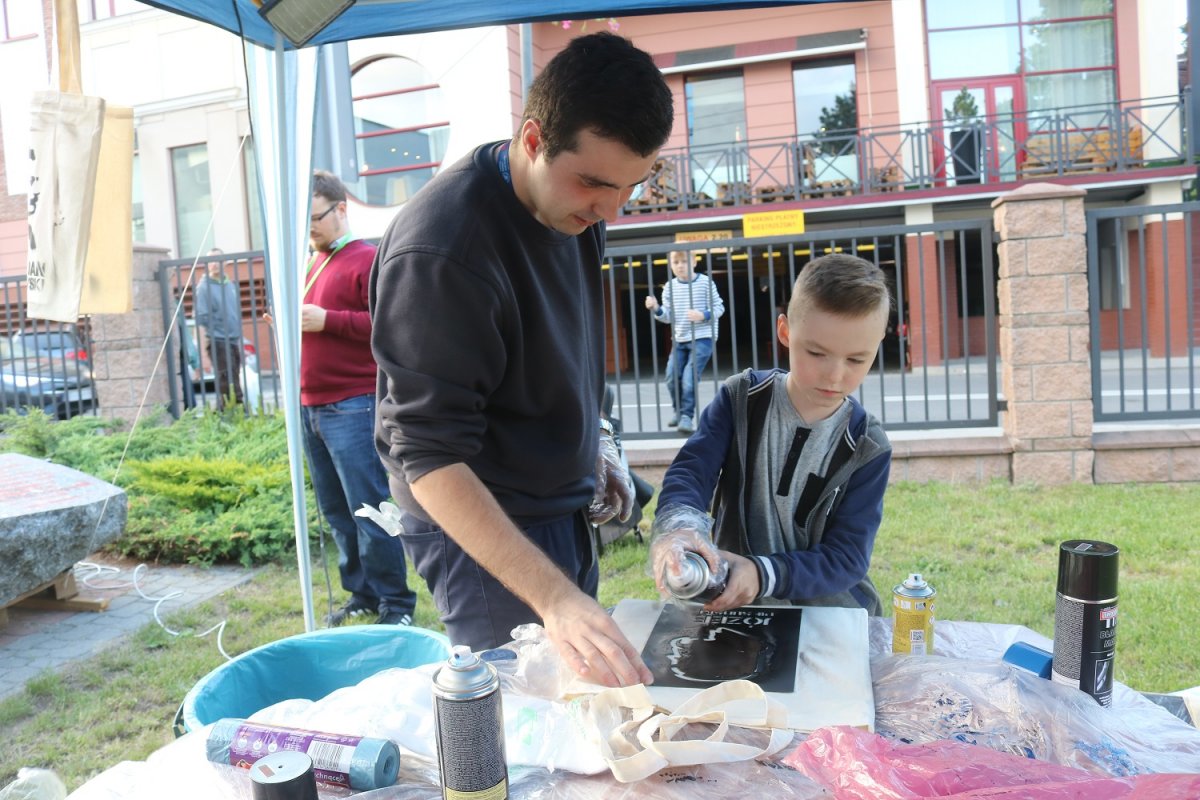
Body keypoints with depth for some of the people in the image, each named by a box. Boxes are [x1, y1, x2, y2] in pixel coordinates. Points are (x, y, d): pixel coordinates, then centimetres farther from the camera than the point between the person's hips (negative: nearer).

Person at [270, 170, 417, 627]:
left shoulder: (367, 260, -6)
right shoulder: (312, 263, 19)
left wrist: (326, 320, -19)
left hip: (353, 408, -8)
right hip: (311, 407, 8)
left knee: (369, 510, -6)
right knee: (336, 512, 11)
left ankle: (395, 604, 5)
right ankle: (363, 595, 22)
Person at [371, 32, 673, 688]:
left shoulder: (577, 204, -2)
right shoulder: (440, 248, -28)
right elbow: (431, 460, -29)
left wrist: (594, 444, 10)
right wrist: (554, 598, -36)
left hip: (562, 511, 8)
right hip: (477, 525, -7)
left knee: (582, 686, 17)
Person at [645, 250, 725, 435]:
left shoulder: (705, 282, -7)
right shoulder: (670, 287, 3)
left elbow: (719, 307, -3)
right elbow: (668, 317, 4)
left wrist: (703, 315, -21)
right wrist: (656, 309, -14)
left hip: (702, 338, -4)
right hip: (679, 340, 5)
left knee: (689, 379, -15)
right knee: (672, 378, 4)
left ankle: (687, 416, -2)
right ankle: (677, 410, 28)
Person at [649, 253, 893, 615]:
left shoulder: (868, 448, -5)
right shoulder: (740, 399, -3)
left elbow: (847, 557, -9)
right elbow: (690, 471, -13)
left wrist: (763, 575, -26)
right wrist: (677, 525, -36)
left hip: (831, 617, 0)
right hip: (731, 609, 0)